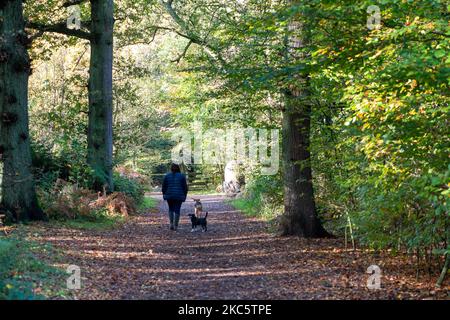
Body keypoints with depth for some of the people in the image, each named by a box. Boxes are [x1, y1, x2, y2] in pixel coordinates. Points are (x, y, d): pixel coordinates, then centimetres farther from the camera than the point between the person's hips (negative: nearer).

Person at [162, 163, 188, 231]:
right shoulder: (182, 176, -1)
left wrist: (164, 195, 14)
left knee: (171, 209, 19)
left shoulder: (167, 176, 1)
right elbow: (185, 187, 0)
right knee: (177, 210, 4)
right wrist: (184, 196, 10)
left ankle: (171, 223, 5)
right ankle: (175, 226, 3)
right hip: (179, 196, -1)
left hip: (169, 195, 1)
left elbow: (164, 186, 3)